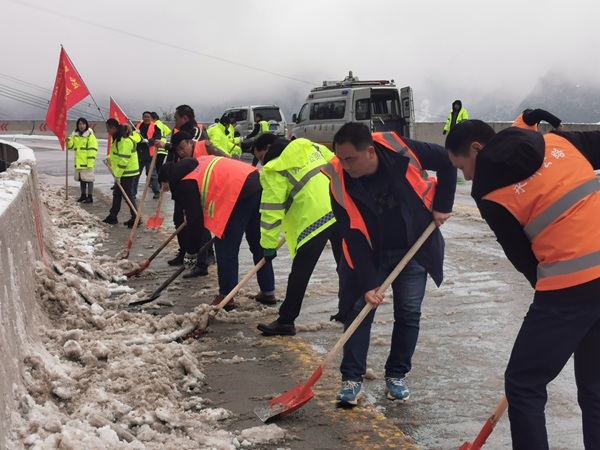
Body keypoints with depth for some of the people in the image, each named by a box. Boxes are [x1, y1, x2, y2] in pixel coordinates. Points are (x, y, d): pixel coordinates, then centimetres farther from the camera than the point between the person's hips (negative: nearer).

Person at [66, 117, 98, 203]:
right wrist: (69, 141, -5)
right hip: (78, 162, 7)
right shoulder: (75, 135, 12)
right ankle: (83, 195, 26)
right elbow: (71, 147, 18)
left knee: (88, 179, -4)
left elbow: (92, 151, -13)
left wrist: (90, 162, -19)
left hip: (87, 163, -7)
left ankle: (90, 197, 1)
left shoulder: (90, 136, -8)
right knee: (81, 179, 15)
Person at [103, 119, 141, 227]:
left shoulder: (124, 141, -24)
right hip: (122, 172, 11)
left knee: (128, 195, -6)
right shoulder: (118, 137, 9)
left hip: (128, 172, -11)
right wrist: (110, 158, 13)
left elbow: (123, 159, -26)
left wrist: (118, 175, -22)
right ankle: (112, 217, 26)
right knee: (117, 194, 16)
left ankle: (136, 219, 0)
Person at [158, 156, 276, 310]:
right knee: (258, 243, 18)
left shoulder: (184, 185, 1)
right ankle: (268, 291, 27)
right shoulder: (198, 164, 26)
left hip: (241, 193, -9)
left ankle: (226, 296, 8)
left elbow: (195, 218, 0)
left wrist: (192, 248, 13)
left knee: (225, 247, 3)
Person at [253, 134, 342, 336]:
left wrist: (268, 245, 0)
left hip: (314, 217, -7)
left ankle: (286, 320, 5)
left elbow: (271, 210, -4)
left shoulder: (273, 169, 0)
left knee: (301, 271, 1)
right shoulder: (313, 148, 20)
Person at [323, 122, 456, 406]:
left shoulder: (401, 151, -25)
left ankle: (397, 375, 16)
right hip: (368, 254, 0)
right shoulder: (339, 183, -23)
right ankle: (351, 379, 5)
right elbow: (353, 239, -21)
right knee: (358, 309, -5)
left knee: (409, 313, 2)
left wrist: (442, 206, -10)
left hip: (413, 249, 0)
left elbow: (447, 161, -8)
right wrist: (368, 283, -23)